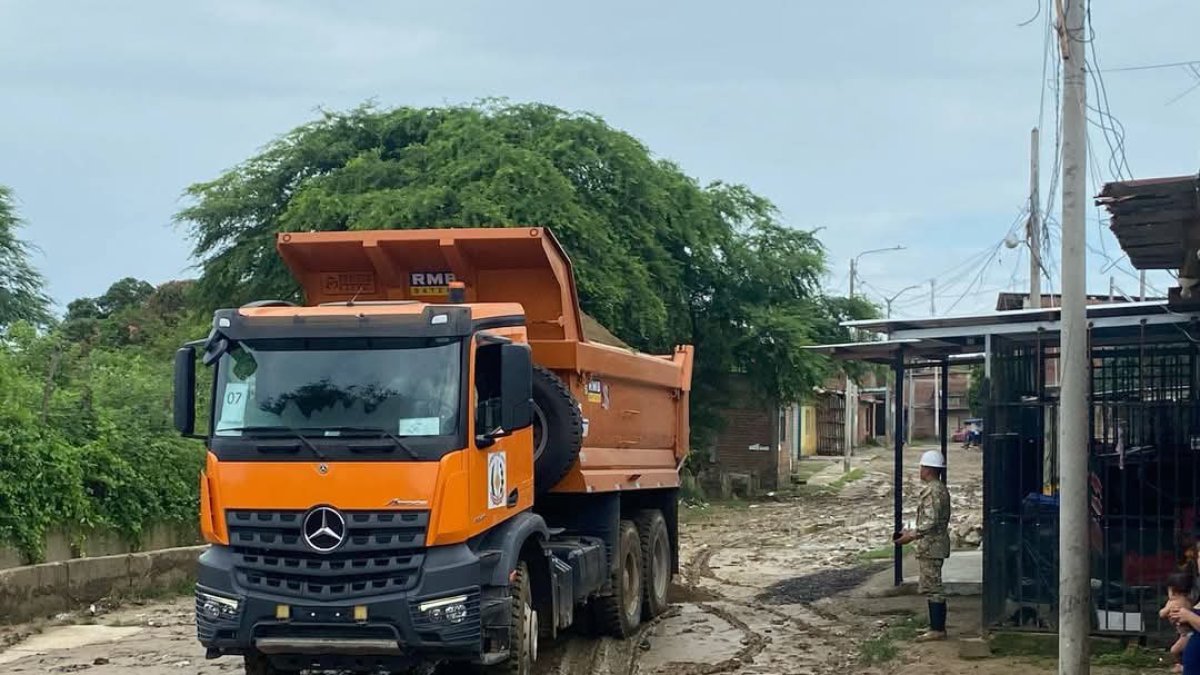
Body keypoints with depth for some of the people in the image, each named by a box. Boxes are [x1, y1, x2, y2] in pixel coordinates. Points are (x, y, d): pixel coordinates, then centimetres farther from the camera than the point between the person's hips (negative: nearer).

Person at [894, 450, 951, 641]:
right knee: (931, 587, 15)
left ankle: (938, 629, -4)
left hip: (931, 546, -10)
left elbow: (931, 522, -24)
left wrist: (911, 536, -19)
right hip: (935, 545, 10)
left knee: (932, 587, -6)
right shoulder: (940, 489, 14)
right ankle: (936, 626, 19)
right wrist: (913, 533, 20)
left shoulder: (932, 491, -18)